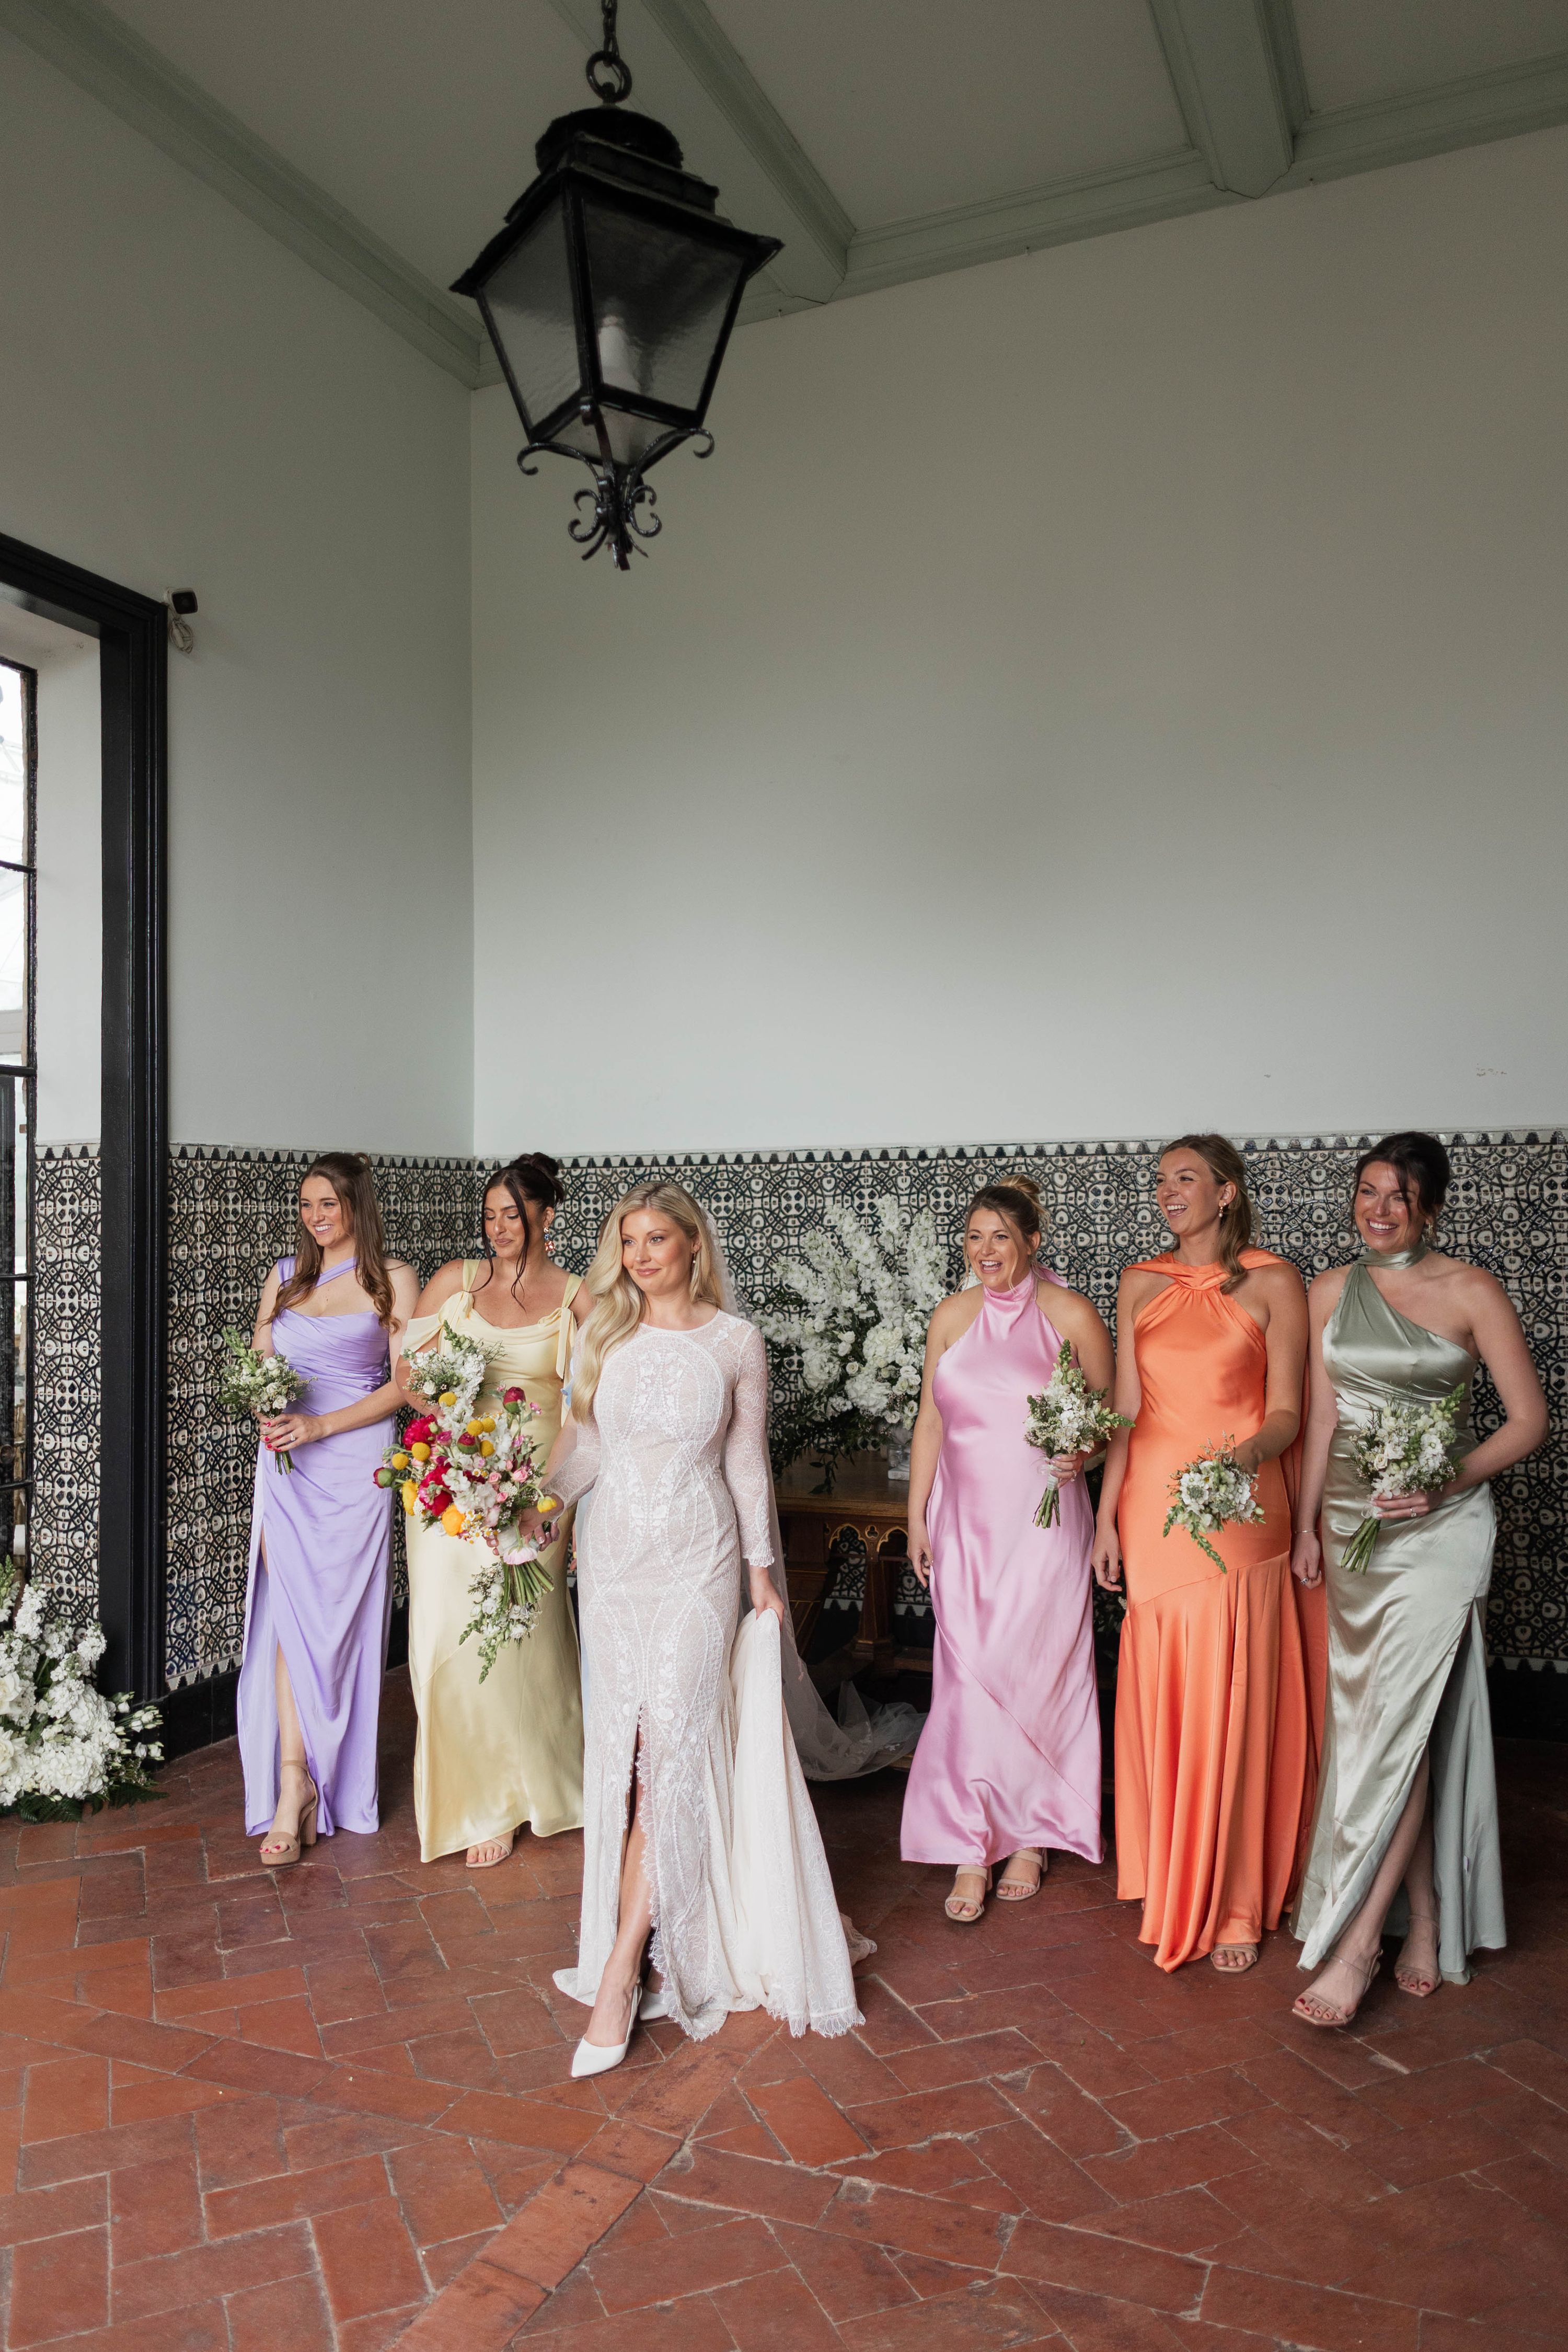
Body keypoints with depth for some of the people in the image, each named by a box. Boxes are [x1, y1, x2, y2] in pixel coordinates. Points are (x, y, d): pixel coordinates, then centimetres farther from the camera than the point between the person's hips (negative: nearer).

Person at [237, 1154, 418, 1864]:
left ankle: (316, 1782, 16)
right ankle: (295, 1784, -1)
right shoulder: (285, 1275, 14)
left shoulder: (391, 1279, 0)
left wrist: (319, 1425, -14)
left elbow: (403, 1384, -5)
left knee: (334, 1616, 1)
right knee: (290, 1611, -5)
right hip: (285, 1462, 3)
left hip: (352, 1461, -3)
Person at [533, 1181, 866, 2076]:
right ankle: (665, 1927, 24)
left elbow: (747, 1463, 3)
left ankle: (620, 1969, -6)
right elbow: (582, 1447, 12)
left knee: (670, 1738, -11)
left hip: (698, 1559, -3)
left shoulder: (736, 1341, -3)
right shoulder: (604, 1336, 5)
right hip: (613, 1554, 4)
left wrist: (763, 1569, 3)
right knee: (624, 1740, 6)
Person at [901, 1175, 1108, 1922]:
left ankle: (1029, 1835, 23)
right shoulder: (952, 1316, 6)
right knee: (967, 1678, 1)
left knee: (1034, 1675, 4)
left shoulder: (1070, 1314, -4)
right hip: (965, 1520, 3)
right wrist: (917, 1517, 9)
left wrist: (1085, 1451, -17)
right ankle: (973, 1847, 11)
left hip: (1043, 1520, -3)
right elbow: (930, 1421, 10)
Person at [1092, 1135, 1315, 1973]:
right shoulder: (1140, 1284, 8)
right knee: (1160, 1695, 10)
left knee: (1231, 1704, 1)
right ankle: (1170, 1879, 28)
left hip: (1240, 1512, -3)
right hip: (1152, 1506, 4)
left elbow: (1286, 1411, -4)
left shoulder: (1272, 1283, -3)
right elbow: (1126, 1411, 9)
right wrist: (1107, 1515, 7)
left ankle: (1233, 1904, 17)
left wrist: (1249, 1453, -25)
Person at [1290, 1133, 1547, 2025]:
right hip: (1352, 1520, 5)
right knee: (1372, 1718, 7)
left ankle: (1354, 1943, -5)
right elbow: (1321, 1414, 8)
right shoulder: (1332, 1291, 7)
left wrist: (1451, 1481, -18)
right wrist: (1308, 1524, 4)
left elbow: (1531, 1419, -5)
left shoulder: (1470, 1291, -5)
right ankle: (1428, 1924, 20)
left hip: (1440, 1525, -4)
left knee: (1397, 1720, -10)